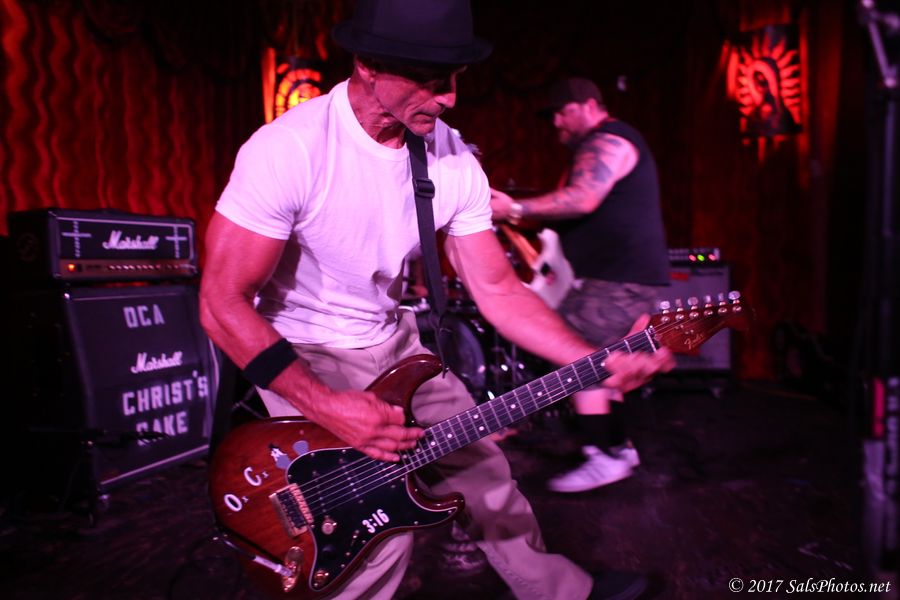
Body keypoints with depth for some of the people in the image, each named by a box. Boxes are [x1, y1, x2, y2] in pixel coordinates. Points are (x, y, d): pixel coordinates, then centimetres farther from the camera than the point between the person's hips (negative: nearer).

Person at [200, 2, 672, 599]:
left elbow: (496, 288, -7)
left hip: (393, 342, 6)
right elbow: (223, 302, -24)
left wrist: (598, 363, -19)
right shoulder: (288, 150, -27)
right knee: (381, 537, -16)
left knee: (481, 463, 15)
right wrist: (327, 406, -31)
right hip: (301, 355, -5)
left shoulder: (455, 162, -9)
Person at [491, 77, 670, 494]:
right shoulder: (603, 146, 24)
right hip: (627, 274, 11)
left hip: (621, 277, -11)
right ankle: (618, 445, 23)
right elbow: (585, 210, 27)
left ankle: (604, 458, -7)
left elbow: (582, 200, -26)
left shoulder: (606, 141, -11)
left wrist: (515, 209, -24)